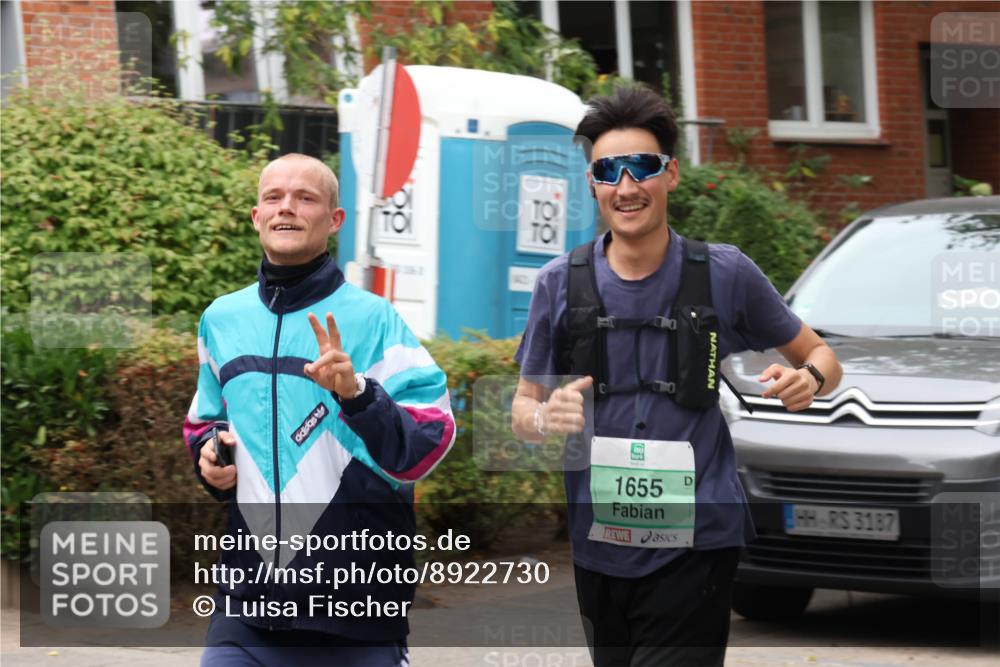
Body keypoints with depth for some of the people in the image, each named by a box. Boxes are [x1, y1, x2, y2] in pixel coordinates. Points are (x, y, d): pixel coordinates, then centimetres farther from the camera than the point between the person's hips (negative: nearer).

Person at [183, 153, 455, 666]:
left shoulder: (373, 319, -6)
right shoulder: (223, 318, 9)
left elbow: (424, 451, -13)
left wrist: (356, 392, -27)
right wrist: (209, 453, 4)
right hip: (248, 597, 4)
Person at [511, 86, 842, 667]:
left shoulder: (726, 274, -1)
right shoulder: (561, 282, 2)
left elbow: (820, 357, 11)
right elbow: (524, 405, 9)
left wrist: (808, 379, -13)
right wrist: (544, 417, -14)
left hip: (694, 547, -3)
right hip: (598, 547, 3)